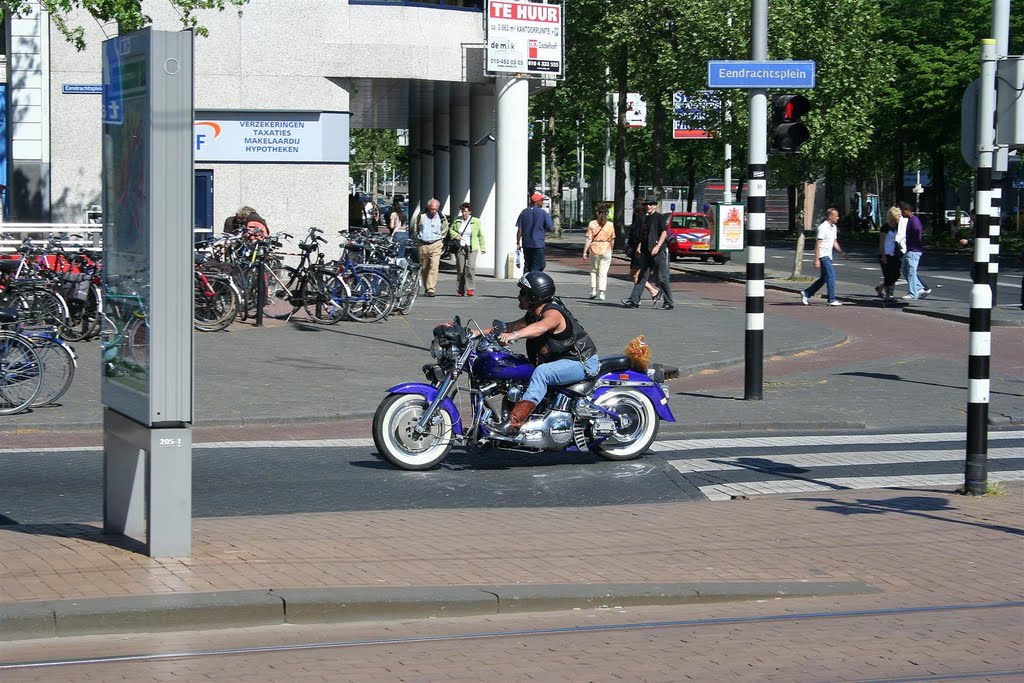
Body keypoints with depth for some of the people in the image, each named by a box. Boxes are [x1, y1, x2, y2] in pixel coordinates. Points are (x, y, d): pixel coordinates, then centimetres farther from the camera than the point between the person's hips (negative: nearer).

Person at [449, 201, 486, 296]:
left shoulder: (476, 221, 4)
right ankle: (460, 290, 12)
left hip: (472, 248, -2)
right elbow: (451, 230, 22)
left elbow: (481, 235, 12)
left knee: (471, 267, -19)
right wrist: (455, 235, 0)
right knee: (460, 270, 2)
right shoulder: (457, 221, 7)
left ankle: (469, 288, -13)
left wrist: (483, 247, 8)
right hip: (460, 248, 2)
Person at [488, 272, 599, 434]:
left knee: (541, 372, -35)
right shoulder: (533, 315, 10)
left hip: (583, 363, -11)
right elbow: (513, 326, 11)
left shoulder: (553, 313, -22)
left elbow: (541, 327, -43)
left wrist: (514, 335, -59)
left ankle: (514, 423, -43)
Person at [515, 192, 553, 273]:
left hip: (526, 244, 4)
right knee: (537, 267, -2)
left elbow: (519, 229, 3)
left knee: (527, 265, 14)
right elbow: (551, 228, -4)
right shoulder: (543, 213, -6)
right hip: (538, 245, -4)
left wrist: (518, 243, 7)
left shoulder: (524, 212, 5)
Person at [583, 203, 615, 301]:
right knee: (603, 273, 3)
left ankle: (593, 290, 11)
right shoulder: (610, 225, -1)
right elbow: (612, 240, 4)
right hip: (606, 250, 0)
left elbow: (588, 239, -7)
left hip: (594, 249, 0)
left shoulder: (592, 224, -5)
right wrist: (611, 249, 19)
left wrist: (585, 251, -3)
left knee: (593, 271, 18)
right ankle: (601, 293, -3)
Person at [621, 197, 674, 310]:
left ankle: (669, 302, 3)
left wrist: (657, 246, -22)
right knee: (642, 277, 5)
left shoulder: (659, 217, -4)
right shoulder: (645, 218, 18)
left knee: (662, 278, -3)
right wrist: (639, 246, 13)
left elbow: (664, 232, -12)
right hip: (646, 252, 8)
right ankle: (634, 300, 3)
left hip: (659, 252, -8)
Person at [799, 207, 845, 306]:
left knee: (824, 278, 12)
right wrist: (816, 260, -21)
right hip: (823, 256, -9)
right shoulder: (823, 227, -15)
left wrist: (841, 252, 8)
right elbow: (817, 244, -17)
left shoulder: (834, 227, 13)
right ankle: (832, 300, -8)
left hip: (828, 256, 9)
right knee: (831, 275, -11)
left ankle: (806, 293, 20)